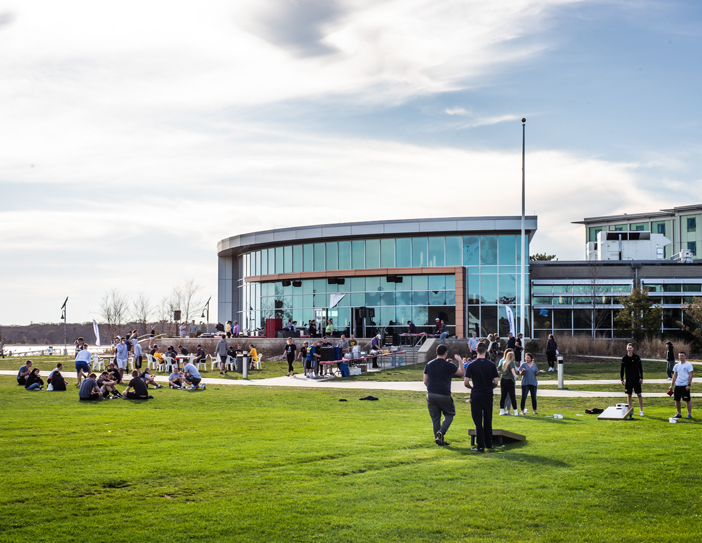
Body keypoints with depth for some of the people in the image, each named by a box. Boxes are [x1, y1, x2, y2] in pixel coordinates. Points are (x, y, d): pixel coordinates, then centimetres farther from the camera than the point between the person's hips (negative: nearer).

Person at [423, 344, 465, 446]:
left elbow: (425, 382, 11)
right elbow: (462, 373, 3)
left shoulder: (429, 364, 7)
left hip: (431, 395, 4)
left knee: (435, 418, 10)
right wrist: (460, 361, 14)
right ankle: (441, 432, -10)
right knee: (449, 415, 12)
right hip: (444, 395, -4)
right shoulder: (448, 365, -7)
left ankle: (439, 440, 11)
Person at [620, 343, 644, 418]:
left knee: (639, 394, -2)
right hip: (628, 379, 1)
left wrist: (641, 378, -2)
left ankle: (641, 411, 5)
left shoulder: (636, 357, 0)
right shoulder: (624, 358, 1)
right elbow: (621, 369, 5)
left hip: (636, 379, -1)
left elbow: (640, 368, 4)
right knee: (629, 395, 3)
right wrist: (622, 379, -2)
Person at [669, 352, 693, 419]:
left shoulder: (688, 365, -3)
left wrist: (689, 385, -15)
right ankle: (679, 414, 17)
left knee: (687, 400, -4)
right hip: (677, 385, 6)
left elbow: (690, 375, -7)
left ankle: (689, 414, 2)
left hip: (685, 385, -6)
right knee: (677, 400, 7)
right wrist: (671, 385, 10)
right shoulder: (677, 365, 13)